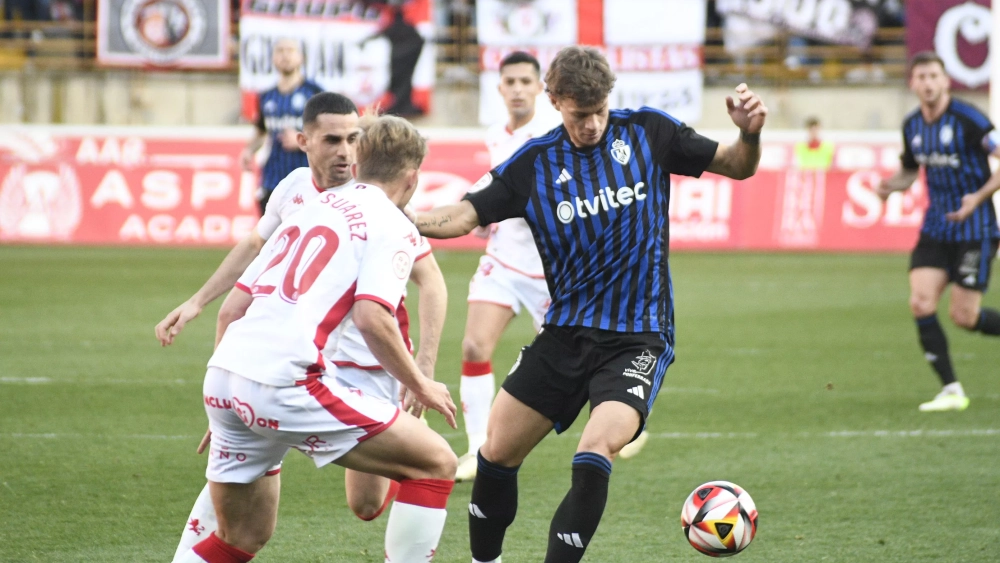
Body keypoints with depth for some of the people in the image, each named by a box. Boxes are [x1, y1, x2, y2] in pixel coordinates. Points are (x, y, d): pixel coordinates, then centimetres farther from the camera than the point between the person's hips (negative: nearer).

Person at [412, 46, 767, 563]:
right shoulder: (533, 163, 0)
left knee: (594, 455, -25)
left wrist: (749, 135, -17)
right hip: (565, 334, 3)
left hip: (637, 340, -3)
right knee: (496, 452, 4)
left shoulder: (646, 132, -3)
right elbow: (463, 216, -2)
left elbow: (737, 167, 5)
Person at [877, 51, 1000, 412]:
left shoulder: (968, 119, -14)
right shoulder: (912, 126, 5)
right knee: (921, 304, -10)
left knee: (963, 316, -7)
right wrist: (890, 186, -1)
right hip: (936, 228, 6)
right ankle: (951, 391, -1)